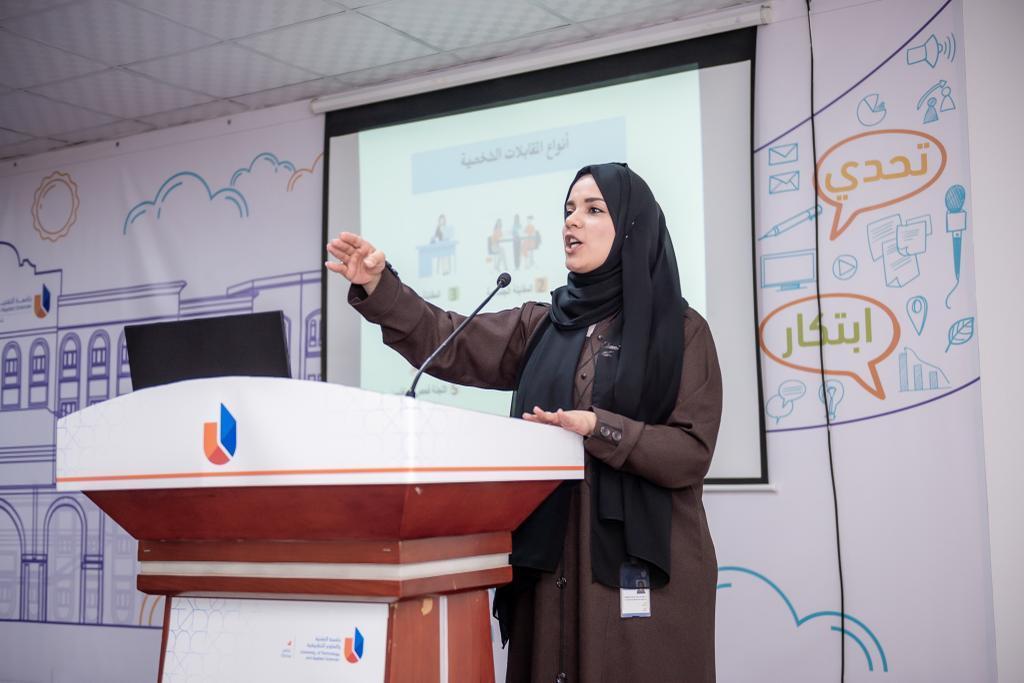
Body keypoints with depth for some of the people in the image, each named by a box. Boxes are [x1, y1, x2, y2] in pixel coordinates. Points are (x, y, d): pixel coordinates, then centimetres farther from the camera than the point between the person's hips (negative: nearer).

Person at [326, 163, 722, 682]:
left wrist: (600, 431, -19)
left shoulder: (681, 331, 0)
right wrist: (377, 287, -12)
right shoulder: (541, 326, 13)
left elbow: (693, 452, -7)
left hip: (644, 564, -4)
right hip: (550, 556, 4)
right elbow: (448, 343, 2)